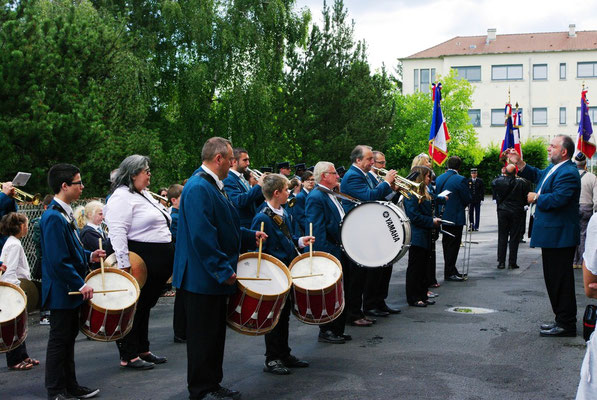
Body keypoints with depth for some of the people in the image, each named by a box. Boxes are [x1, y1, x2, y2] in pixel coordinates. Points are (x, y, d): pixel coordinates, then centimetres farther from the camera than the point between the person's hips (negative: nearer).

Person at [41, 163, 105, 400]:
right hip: (61, 290, -10)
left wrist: (89, 256, 7)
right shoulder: (53, 217, -21)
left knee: (69, 337, 16)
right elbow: (58, 260, -25)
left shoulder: (65, 213, 10)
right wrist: (81, 285, -22)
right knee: (59, 340, 0)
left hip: (71, 289, 10)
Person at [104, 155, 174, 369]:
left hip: (158, 263, 10)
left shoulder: (145, 194, 19)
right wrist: (124, 265, -29)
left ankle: (142, 350, 26)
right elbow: (118, 232, -23)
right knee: (134, 308, -3)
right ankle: (128, 356, 5)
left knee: (145, 306, 16)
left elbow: (164, 222, 29)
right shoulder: (122, 197, -14)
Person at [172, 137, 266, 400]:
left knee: (215, 333, 16)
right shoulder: (198, 188, -19)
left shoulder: (213, 186, 14)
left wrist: (251, 236, 18)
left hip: (216, 277, 10)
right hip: (203, 277, -10)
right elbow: (202, 235, -26)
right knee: (203, 336, 1)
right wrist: (224, 270, -24)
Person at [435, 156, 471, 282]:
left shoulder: (438, 179, 4)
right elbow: (468, 199, -9)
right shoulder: (460, 180, -16)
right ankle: (449, 273, 1)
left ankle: (450, 270, 24)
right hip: (455, 217, -7)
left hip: (443, 217, 7)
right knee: (453, 245, -1)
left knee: (447, 244, 15)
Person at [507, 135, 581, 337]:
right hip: (553, 236, 11)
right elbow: (538, 176, 31)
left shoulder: (568, 173, -20)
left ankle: (566, 324, 4)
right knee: (554, 279, 17)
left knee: (561, 280, -4)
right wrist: (519, 163, 20)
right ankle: (562, 320, 27)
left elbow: (556, 199, -30)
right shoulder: (554, 168, 13)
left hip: (560, 236, -11)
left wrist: (536, 198, -13)